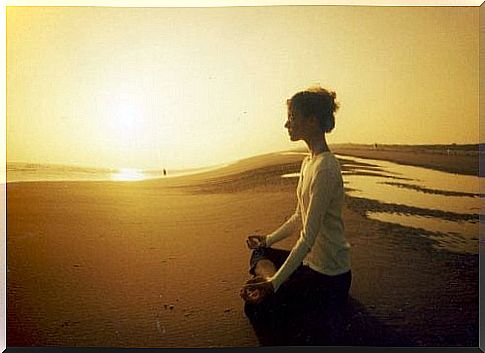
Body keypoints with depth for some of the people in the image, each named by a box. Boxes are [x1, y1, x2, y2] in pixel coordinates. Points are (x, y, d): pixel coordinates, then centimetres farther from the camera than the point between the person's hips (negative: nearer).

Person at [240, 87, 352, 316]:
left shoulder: (325, 168, -26)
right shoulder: (309, 161, 5)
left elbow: (308, 237, -27)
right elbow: (299, 218, 15)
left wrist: (274, 283, -25)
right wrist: (268, 240, 20)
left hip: (328, 275, -9)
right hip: (312, 260, 9)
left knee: (255, 301, -4)